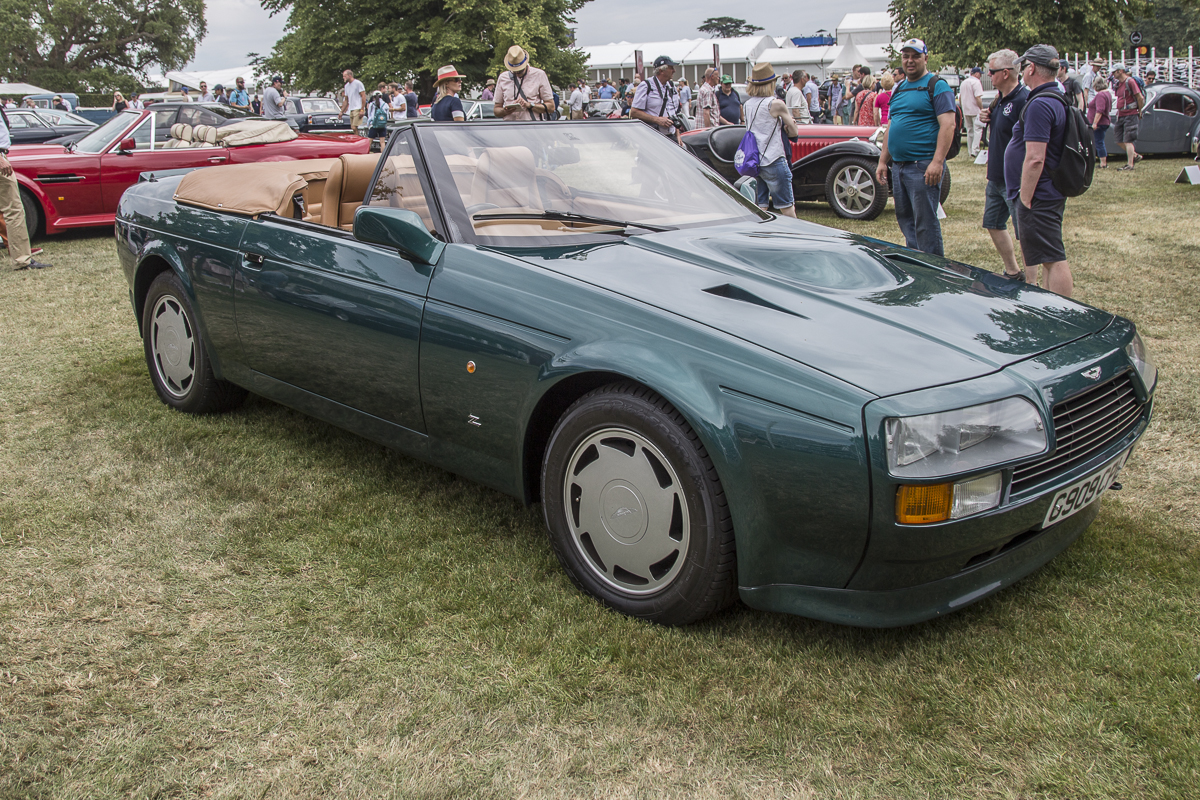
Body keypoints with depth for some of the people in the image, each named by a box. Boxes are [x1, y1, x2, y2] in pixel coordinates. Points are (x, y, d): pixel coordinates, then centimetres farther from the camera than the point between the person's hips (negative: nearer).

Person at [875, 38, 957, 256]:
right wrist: (882, 161, 16)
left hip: (923, 166, -8)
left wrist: (937, 162, -23)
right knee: (905, 220, 13)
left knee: (925, 222, -8)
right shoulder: (898, 89, 18)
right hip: (898, 166, 8)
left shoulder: (937, 86, -5)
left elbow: (948, 125, -14)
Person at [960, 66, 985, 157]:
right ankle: (975, 150, -18)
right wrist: (982, 109, -15)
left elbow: (960, 98, 21)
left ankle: (970, 151, 15)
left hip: (965, 111, 8)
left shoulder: (964, 82, 14)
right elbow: (978, 97, -20)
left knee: (969, 131, 13)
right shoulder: (976, 82, -13)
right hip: (975, 110, -8)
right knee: (977, 130, -7)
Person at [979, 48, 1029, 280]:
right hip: (996, 177, 10)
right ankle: (1012, 272, 33)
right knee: (993, 224, 19)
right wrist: (986, 118, 3)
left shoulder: (1024, 100, -21)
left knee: (1025, 234, -3)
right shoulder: (1000, 97, 9)